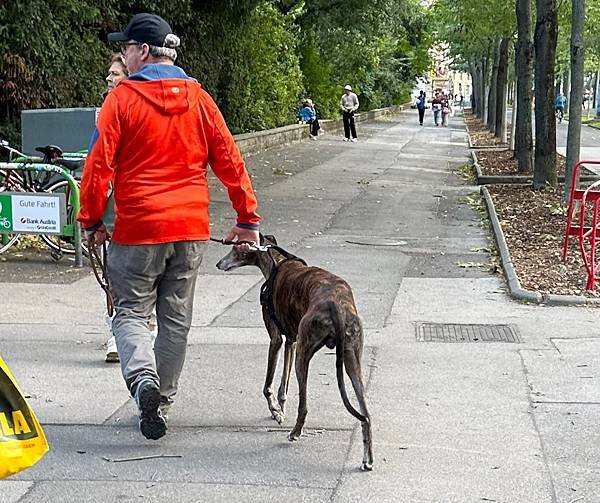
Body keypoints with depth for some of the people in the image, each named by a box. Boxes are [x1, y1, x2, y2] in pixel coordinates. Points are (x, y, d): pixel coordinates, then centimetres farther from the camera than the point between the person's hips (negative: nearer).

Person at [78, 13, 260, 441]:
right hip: (191, 229, 4)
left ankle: (143, 378, -19)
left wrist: (92, 221, 3)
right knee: (176, 320, 13)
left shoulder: (122, 98, -7)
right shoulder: (198, 98, 5)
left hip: (137, 229, -4)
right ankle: (162, 402, 19)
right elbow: (230, 161, 5)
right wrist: (248, 220, 10)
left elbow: (99, 165, -9)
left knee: (131, 313, 6)